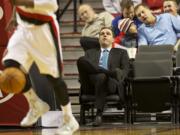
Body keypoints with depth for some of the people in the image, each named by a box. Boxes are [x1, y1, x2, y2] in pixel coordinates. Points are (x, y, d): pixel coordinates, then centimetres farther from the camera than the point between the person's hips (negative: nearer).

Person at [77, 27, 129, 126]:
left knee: (101, 77, -41)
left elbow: (125, 70, 13)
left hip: (111, 83, -1)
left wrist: (118, 78, -10)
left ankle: (99, 114, -41)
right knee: (81, 60, -29)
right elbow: (84, 65, 17)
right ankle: (112, 72, -31)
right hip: (91, 82, 1)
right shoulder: (90, 52, 34)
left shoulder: (121, 53, 29)